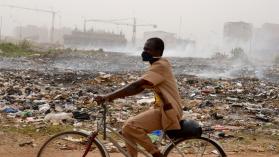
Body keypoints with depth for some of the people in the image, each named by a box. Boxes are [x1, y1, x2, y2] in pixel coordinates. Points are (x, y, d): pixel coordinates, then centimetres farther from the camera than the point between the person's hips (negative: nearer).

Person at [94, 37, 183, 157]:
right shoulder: (157, 66, 16)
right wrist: (115, 95, 0)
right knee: (127, 129, 5)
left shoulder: (160, 66, -16)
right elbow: (139, 88, 12)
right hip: (161, 108, 10)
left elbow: (136, 85, -25)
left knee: (130, 126, -23)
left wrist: (108, 96, -25)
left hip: (167, 111, -10)